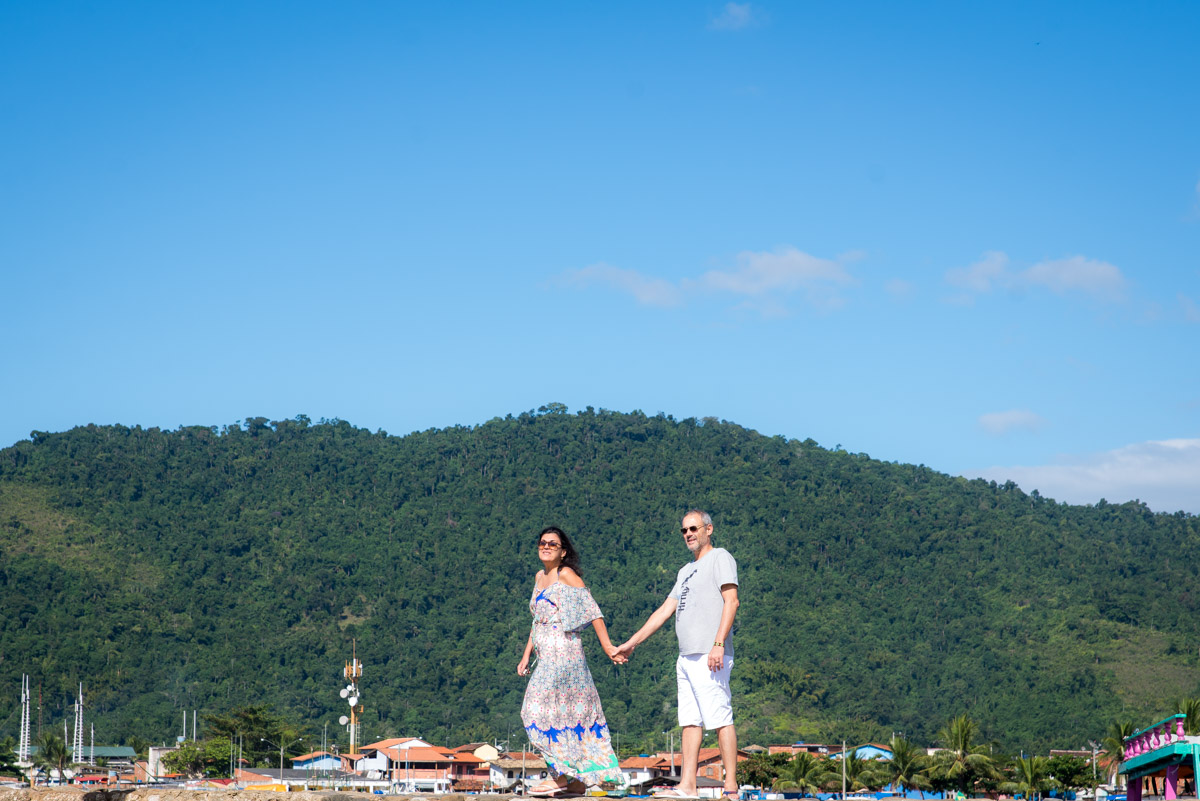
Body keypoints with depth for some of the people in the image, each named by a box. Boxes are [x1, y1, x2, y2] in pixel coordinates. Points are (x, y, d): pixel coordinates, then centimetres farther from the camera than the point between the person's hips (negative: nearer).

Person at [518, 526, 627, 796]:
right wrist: (526, 655, 22)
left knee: (544, 709, -12)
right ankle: (578, 779, 9)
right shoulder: (540, 576, 19)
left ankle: (560, 776, -10)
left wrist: (607, 645, -17)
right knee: (569, 712, 7)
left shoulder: (566, 575, -5)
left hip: (562, 650, -8)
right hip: (547, 656, 8)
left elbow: (591, 610, -11)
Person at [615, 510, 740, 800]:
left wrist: (718, 644, -22)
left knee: (721, 719, -11)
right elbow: (665, 610, 27)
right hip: (686, 657, 9)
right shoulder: (687, 571, 25)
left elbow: (731, 602, -12)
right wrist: (632, 643, 24)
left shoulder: (720, 558, 0)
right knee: (690, 721, 5)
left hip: (711, 656, -9)